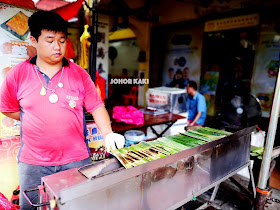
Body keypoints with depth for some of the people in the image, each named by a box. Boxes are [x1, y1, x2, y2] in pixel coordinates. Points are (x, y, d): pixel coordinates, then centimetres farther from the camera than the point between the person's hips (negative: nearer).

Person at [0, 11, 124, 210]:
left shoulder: (79, 74, -2)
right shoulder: (17, 75, -1)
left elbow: (97, 106, -1)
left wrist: (108, 134, -14)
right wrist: (37, 120, 2)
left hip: (76, 159, 0)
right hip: (33, 163, 1)